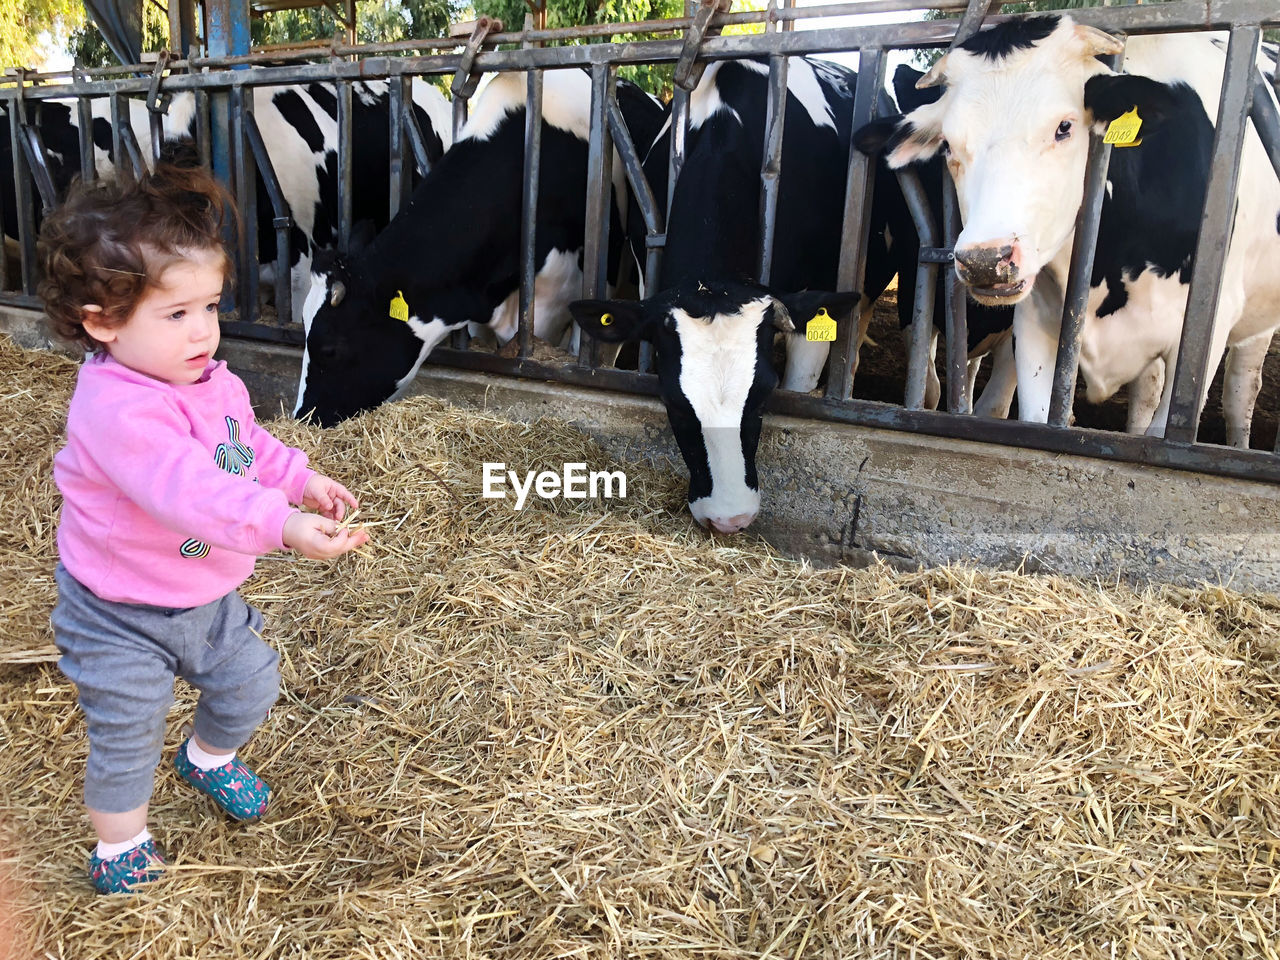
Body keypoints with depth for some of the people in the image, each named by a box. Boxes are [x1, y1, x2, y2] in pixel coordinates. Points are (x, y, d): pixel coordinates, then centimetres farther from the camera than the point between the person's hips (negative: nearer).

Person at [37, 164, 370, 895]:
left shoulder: (212, 381, -6)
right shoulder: (116, 410, -34)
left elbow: (250, 443, 12)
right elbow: (187, 488, -46)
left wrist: (302, 478, -2)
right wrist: (284, 525, -55)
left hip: (208, 593, 7)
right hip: (121, 614, -7)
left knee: (252, 683, 19)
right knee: (127, 732, 8)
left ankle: (211, 758, 51)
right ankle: (120, 843, 36)